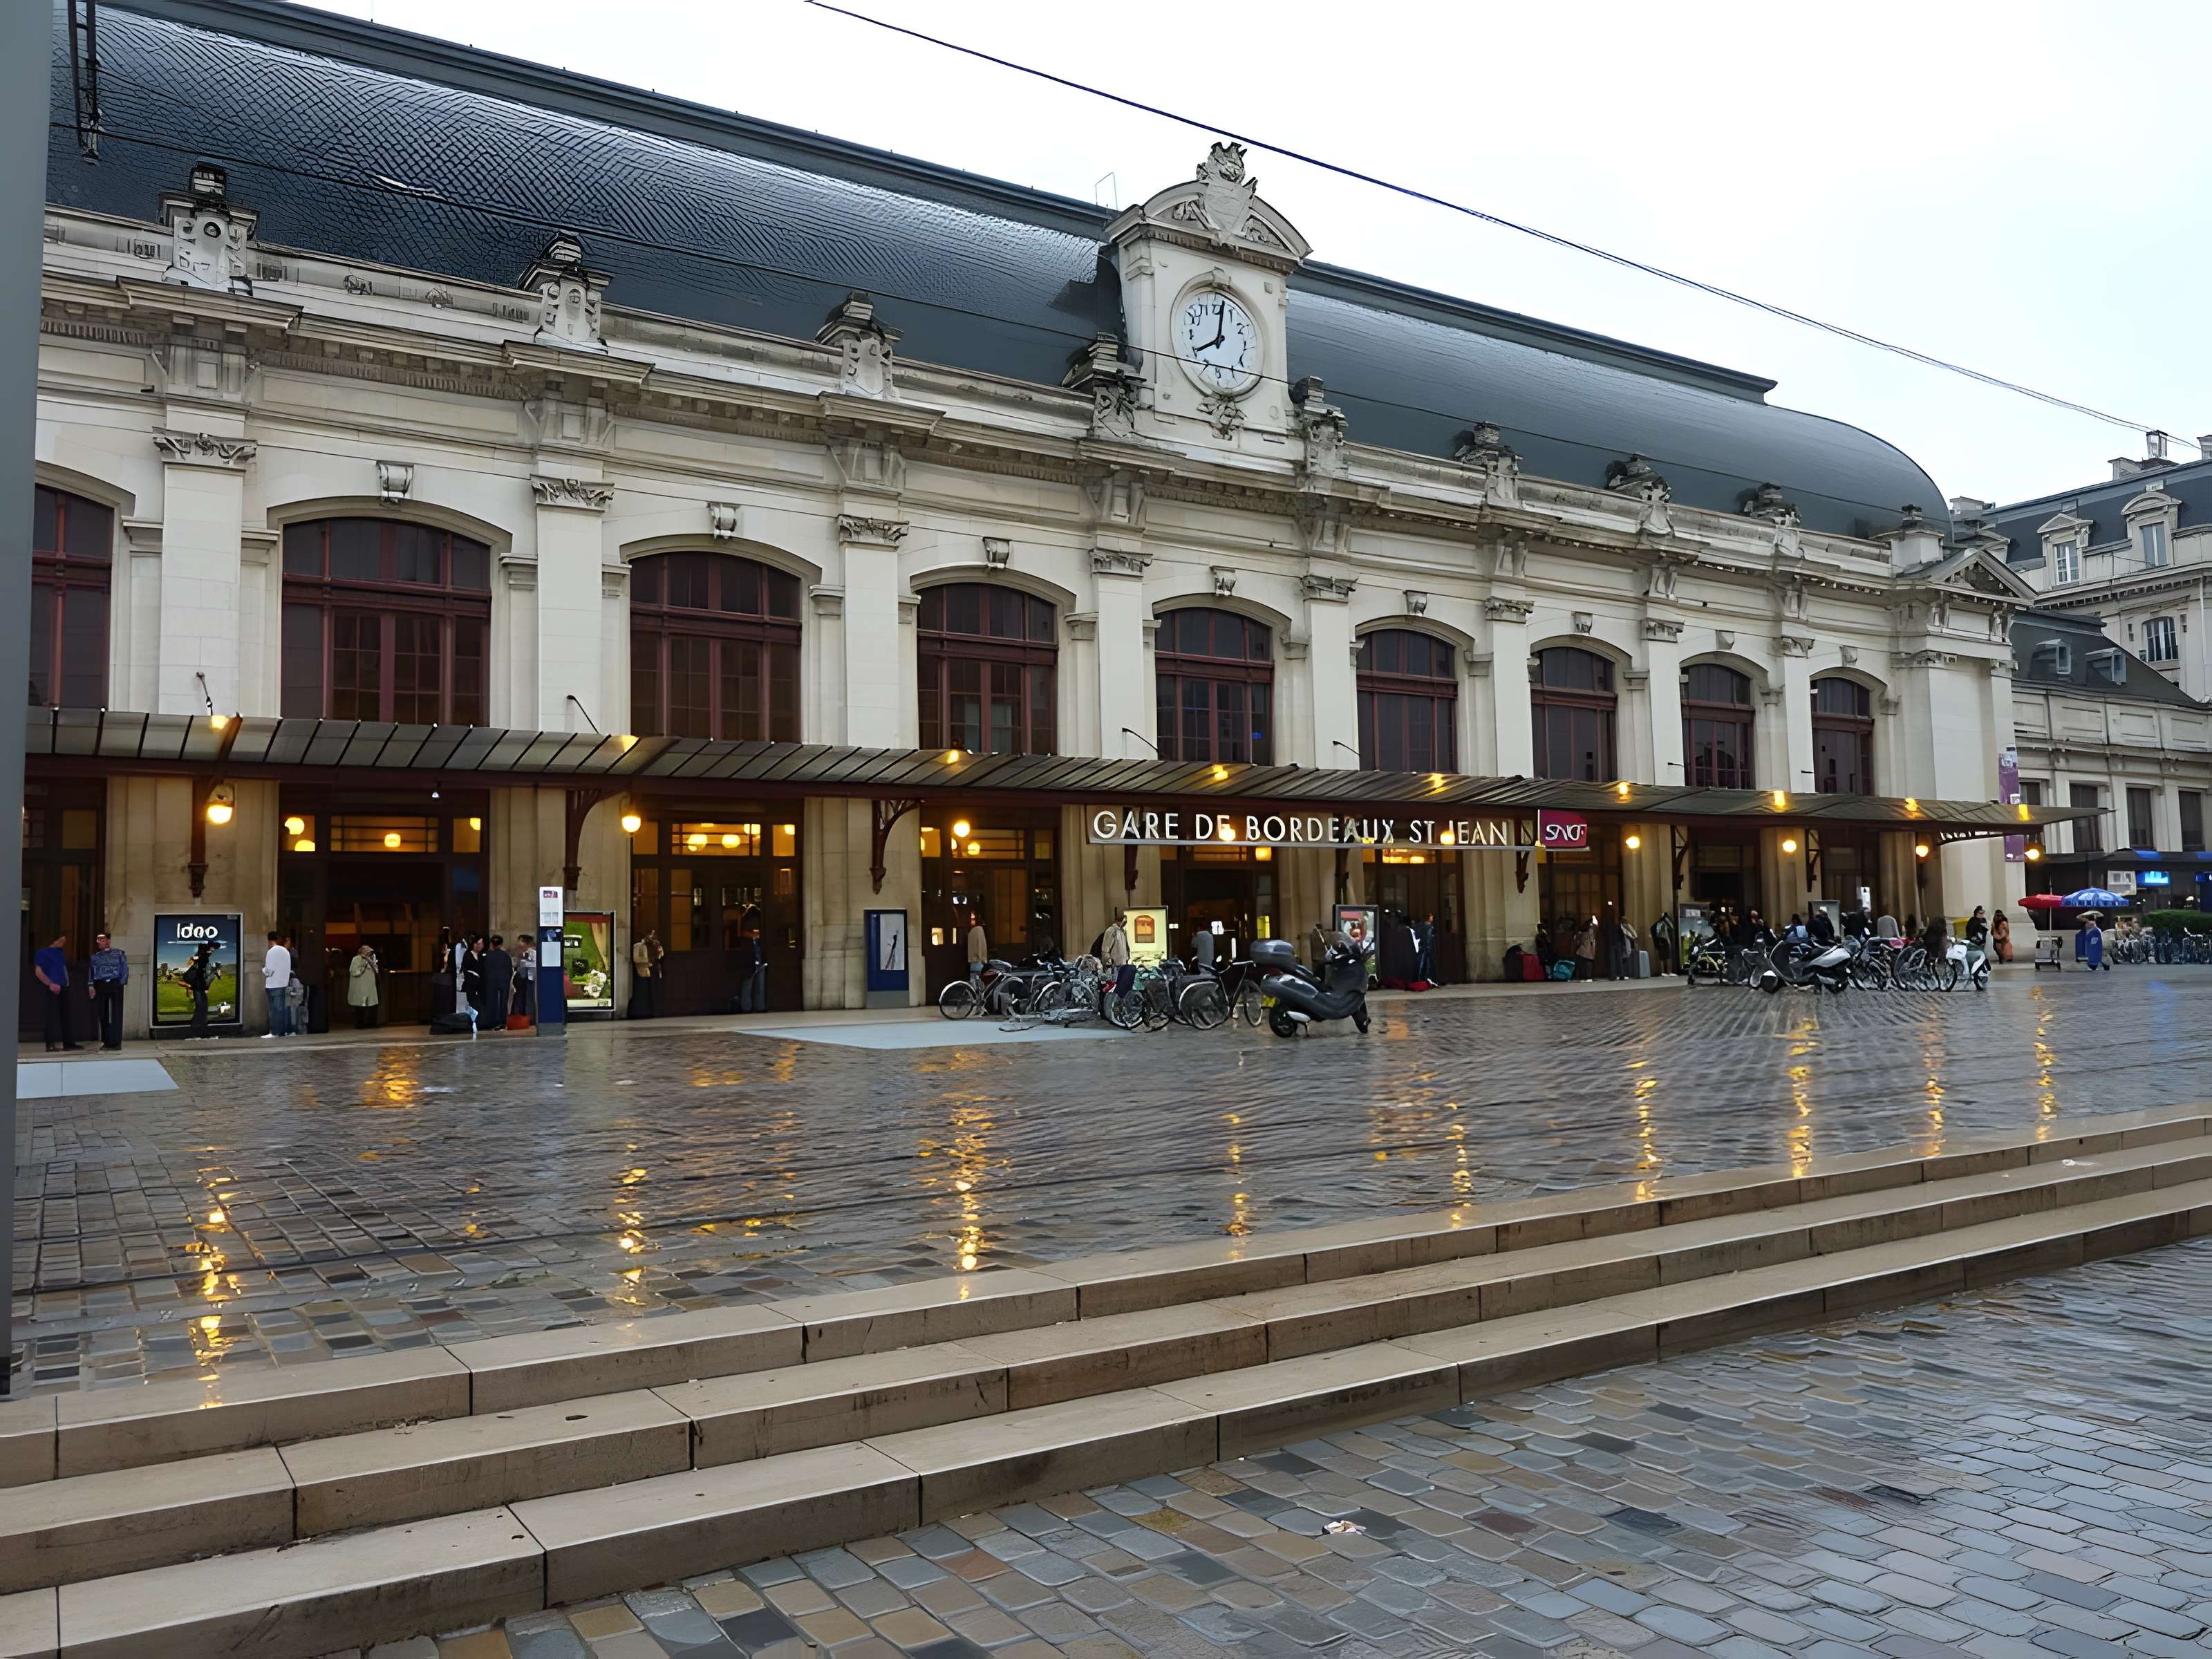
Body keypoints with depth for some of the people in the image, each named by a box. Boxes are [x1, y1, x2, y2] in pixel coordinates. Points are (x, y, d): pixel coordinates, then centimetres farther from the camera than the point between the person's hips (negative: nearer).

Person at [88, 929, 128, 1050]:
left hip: (115, 985, -2)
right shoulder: (95, 957, 11)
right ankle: (106, 1041, 9)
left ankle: (116, 1042, -4)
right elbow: (91, 971, 6)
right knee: (103, 1014, 2)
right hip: (101, 986, 2)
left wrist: (122, 982, -7)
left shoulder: (118, 954, 7)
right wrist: (91, 986, -6)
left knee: (116, 1014, -6)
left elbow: (125, 968, 4)